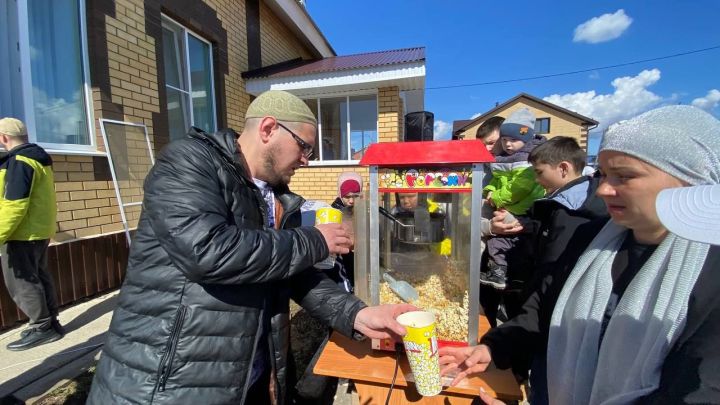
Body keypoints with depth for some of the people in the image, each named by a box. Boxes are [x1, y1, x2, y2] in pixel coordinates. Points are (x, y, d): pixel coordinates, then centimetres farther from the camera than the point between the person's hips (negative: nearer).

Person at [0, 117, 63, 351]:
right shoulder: (38, 158, 13)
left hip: (23, 234, -9)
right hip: (39, 230, 9)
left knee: (20, 282, 0)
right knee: (39, 277, 15)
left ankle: (42, 328, 7)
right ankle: (50, 323, 23)